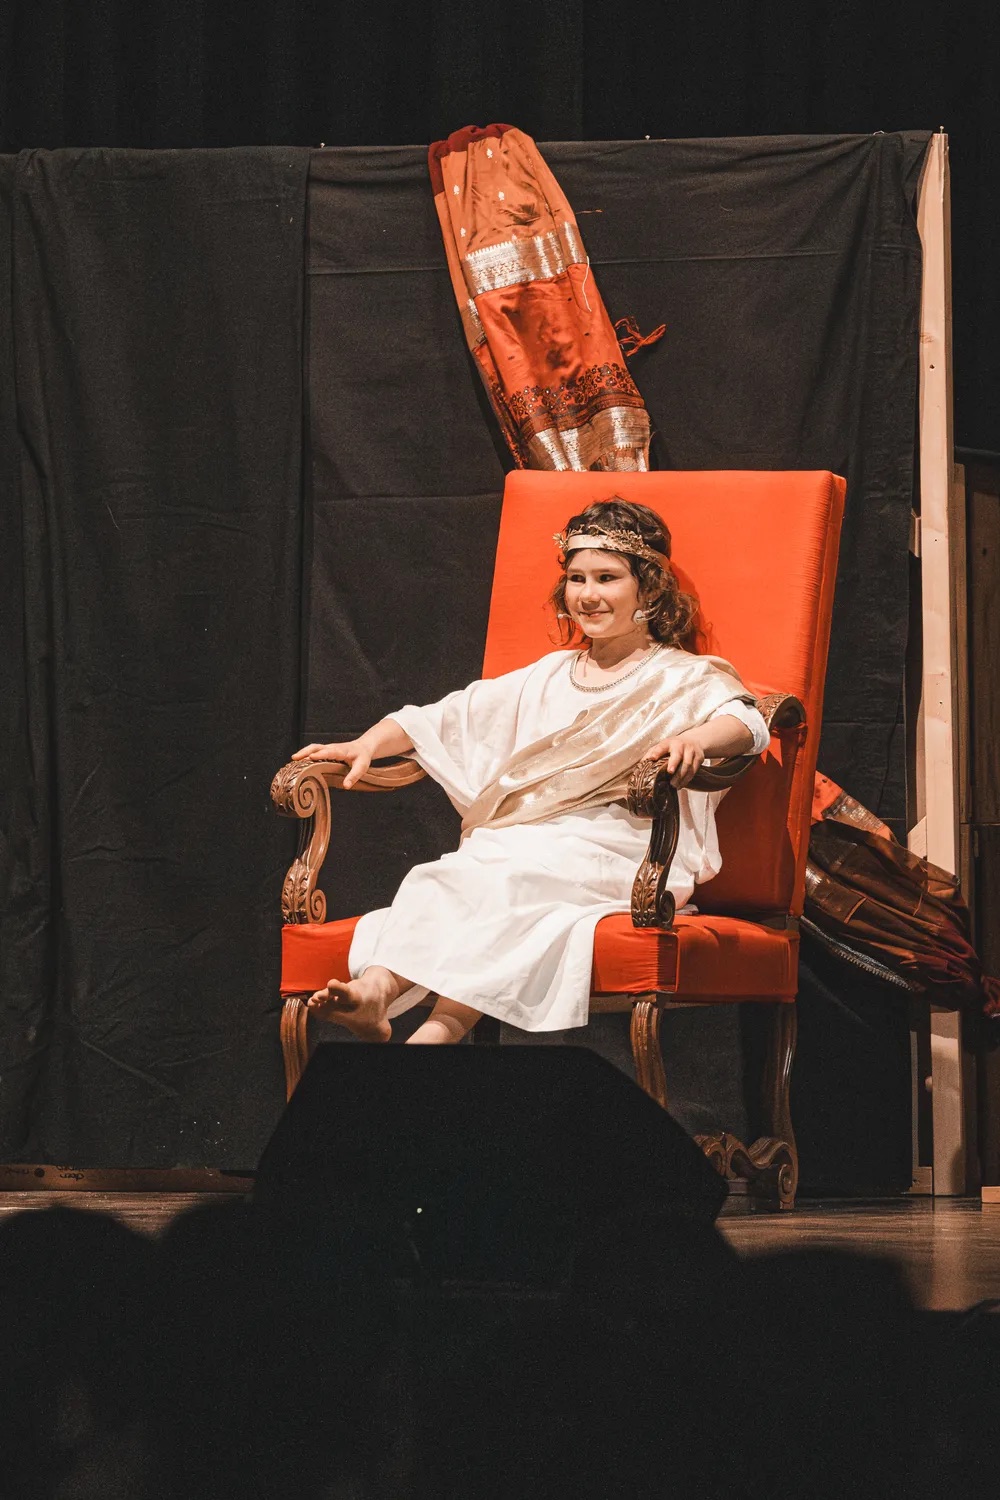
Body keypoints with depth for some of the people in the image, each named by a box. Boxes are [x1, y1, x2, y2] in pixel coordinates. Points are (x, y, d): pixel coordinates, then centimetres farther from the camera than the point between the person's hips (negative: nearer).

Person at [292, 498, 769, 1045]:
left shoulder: (683, 679, 11)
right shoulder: (546, 679, 30)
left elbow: (746, 722, -9)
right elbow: (450, 718, 28)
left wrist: (697, 739, -33)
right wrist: (370, 743, 11)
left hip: (624, 856, -5)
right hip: (523, 840, 5)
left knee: (511, 878, -35)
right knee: (449, 876, -28)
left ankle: (439, 1029, -51)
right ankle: (375, 989, -50)